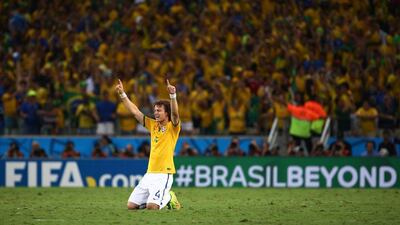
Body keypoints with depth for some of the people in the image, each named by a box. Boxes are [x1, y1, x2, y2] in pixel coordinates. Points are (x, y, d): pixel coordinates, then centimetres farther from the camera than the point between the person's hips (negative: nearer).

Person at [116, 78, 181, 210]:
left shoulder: (173, 128, -3)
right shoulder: (153, 125, 13)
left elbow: (175, 113, -23)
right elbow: (135, 111, 15)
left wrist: (173, 95, -38)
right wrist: (122, 94, 9)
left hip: (164, 174, -7)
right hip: (150, 173, 7)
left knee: (152, 207, -22)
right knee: (131, 205, 0)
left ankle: (168, 197, 10)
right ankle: (157, 199, 23)